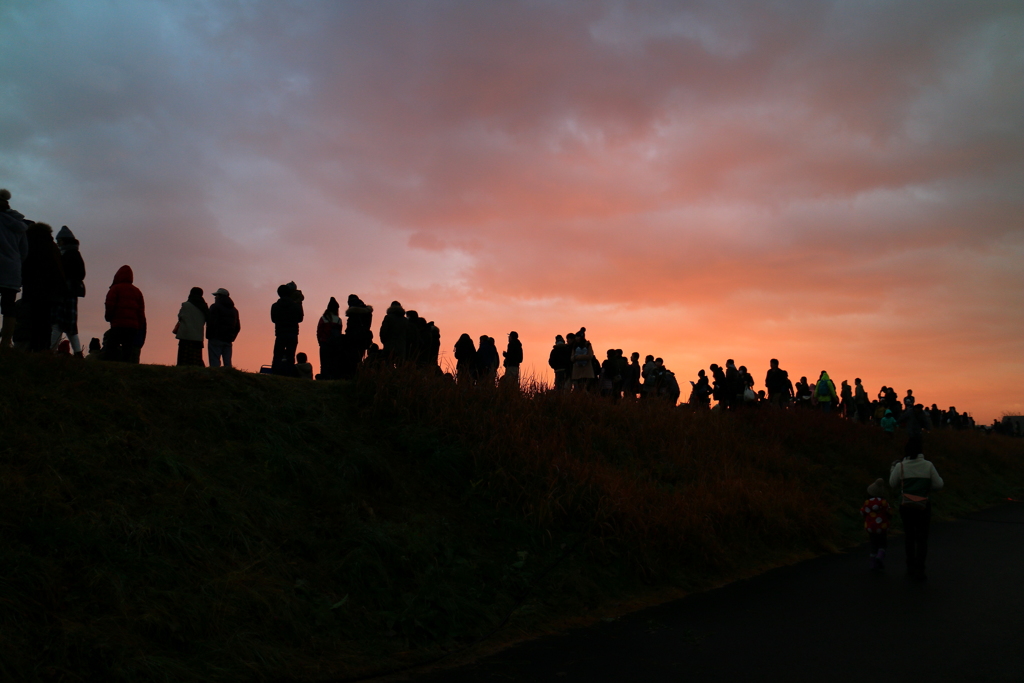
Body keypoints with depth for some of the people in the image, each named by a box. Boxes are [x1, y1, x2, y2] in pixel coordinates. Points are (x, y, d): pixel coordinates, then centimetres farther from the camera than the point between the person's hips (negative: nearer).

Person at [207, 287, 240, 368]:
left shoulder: (215, 307, -3)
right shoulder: (234, 310, 19)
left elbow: (211, 323, -13)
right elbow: (238, 327, 17)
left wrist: (209, 336, -5)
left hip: (216, 339, -6)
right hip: (228, 340, 6)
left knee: (214, 363, -10)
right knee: (228, 363, 6)